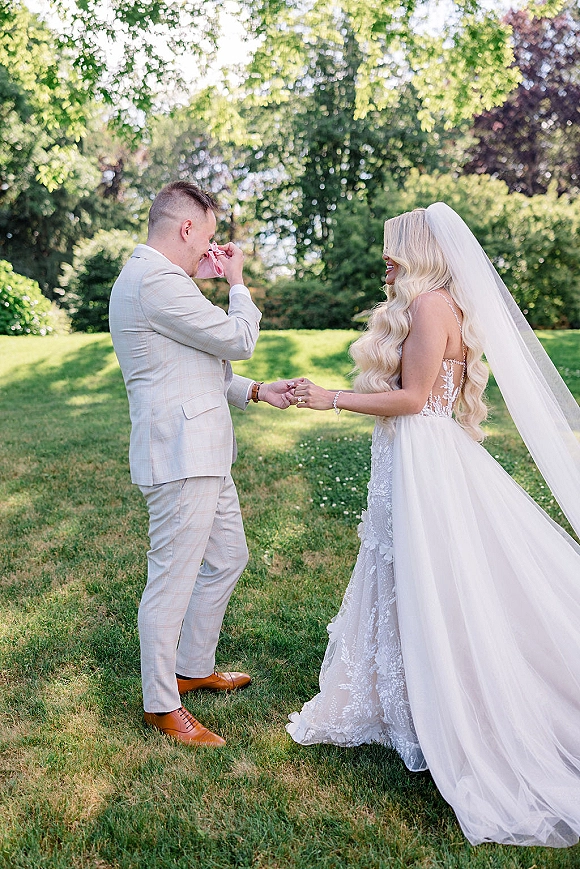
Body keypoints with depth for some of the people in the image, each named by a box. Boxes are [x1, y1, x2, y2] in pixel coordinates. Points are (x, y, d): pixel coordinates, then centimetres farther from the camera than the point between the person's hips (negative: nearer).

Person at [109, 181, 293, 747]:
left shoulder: (147, 276, 19)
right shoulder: (157, 281, -17)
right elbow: (238, 340, -13)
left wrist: (255, 391, 13)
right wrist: (237, 282, 3)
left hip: (202, 453, 11)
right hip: (181, 456, -11)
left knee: (227, 557, 20)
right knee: (173, 579, 1)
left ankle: (194, 668, 37)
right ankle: (161, 704, 19)